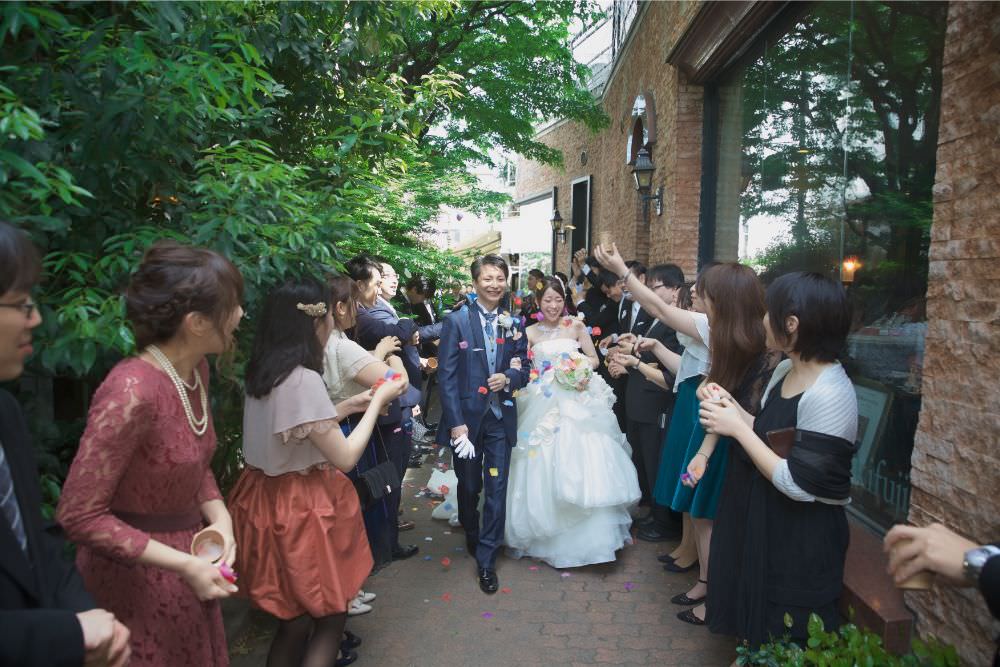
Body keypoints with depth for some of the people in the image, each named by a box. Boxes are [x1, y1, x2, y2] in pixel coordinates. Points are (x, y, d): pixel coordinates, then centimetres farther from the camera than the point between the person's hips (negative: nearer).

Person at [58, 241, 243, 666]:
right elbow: (80, 516, -24)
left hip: (187, 556, 8)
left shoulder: (195, 368, -3)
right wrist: (185, 565, -23)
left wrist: (219, 516, -8)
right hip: (137, 578, -7)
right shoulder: (132, 391, -29)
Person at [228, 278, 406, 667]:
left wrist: (351, 405, 14)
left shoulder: (263, 371, 3)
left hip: (269, 498, 8)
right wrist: (377, 401, -8)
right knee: (330, 614, 11)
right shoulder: (304, 379, -24)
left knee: (294, 616, 20)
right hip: (300, 507, -8)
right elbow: (346, 458, -19)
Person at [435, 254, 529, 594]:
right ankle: (471, 537, 44)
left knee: (497, 489, 3)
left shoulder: (513, 323, 2)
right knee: (468, 486, 16)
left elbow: (525, 368, 8)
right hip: (467, 417, -1)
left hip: (501, 418, 2)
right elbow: (446, 375, -10)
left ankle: (486, 560, 17)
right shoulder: (456, 321, -6)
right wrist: (456, 422, -15)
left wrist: (509, 378, -15)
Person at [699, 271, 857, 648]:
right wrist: (733, 409, -5)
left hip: (801, 542, -8)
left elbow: (798, 485, -26)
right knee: (756, 618, 25)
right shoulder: (785, 370, 1)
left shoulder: (829, 394, -27)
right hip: (763, 522, 8)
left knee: (785, 638, 13)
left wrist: (737, 428, -23)